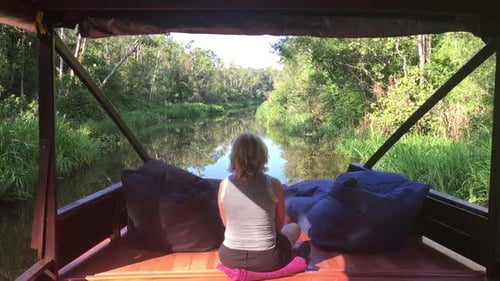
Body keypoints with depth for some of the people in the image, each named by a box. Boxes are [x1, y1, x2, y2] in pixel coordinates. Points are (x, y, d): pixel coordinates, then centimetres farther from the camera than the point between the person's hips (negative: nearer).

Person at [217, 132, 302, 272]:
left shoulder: (224, 184, -10)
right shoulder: (273, 184, -14)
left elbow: (226, 223, 5)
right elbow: (279, 225, 0)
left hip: (229, 258, 4)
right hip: (266, 260, -3)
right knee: (294, 227, 26)